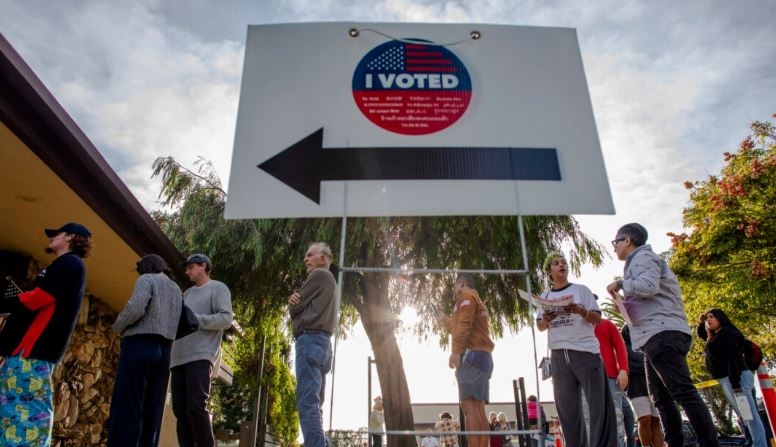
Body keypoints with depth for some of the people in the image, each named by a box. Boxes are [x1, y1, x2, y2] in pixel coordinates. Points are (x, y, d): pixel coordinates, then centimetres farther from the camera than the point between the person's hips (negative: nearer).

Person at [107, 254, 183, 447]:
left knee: (126, 408, -9)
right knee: (152, 411, 4)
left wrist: (118, 327, 1)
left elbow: (136, 308, -16)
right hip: (163, 351, 7)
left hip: (140, 346, -7)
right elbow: (180, 324, 11)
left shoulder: (147, 279, 3)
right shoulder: (177, 290, 22)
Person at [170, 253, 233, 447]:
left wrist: (194, 319, -11)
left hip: (200, 356, -7)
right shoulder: (187, 293, 28)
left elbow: (226, 319, -5)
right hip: (178, 358, 7)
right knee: (180, 410, 2)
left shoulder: (218, 288, 8)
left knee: (196, 406, -15)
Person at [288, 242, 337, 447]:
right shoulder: (328, 281, 28)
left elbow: (294, 309, -3)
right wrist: (295, 301, 0)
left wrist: (294, 303, 19)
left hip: (311, 340, -10)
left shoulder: (319, 275, -1)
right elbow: (306, 307, 20)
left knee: (307, 403, -16)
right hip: (322, 343, 10)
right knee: (314, 404, 8)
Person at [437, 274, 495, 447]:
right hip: (483, 356, 10)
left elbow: (464, 325, -15)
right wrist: (445, 320, 42)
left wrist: (455, 351, -23)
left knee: (469, 405, -17)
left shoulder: (466, 295, 1)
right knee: (478, 408, 3)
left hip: (472, 355, -10)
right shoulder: (477, 301, 30)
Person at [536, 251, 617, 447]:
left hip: (586, 351, -3)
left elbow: (597, 318, 3)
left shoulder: (581, 290, 8)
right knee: (566, 407, 5)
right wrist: (546, 320, -9)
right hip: (559, 355, 3)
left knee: (599, 403, -7)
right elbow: (540, 327, 13)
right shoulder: (545, 296, 15)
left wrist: (580, 310, -17)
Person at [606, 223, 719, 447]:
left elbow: (649, 285, -18)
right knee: (661, 397, 6)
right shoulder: (639, 262, 29)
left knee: (683, 392, -15)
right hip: (657, 336, 11)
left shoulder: (643, 256, -1)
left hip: (662, 333, -11)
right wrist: (625, 300, 19)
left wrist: (620, 283, -6)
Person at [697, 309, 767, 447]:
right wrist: (701, 323, 21)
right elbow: (701, 335, 42)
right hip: (727, 380, 10)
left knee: (750, 416, -13)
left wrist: (735, 383, -26)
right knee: (746, 417, 8)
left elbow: (733, 357, -19)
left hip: (734, 379, -10)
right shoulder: (715, 337, 20)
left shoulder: (727, 333, -8)